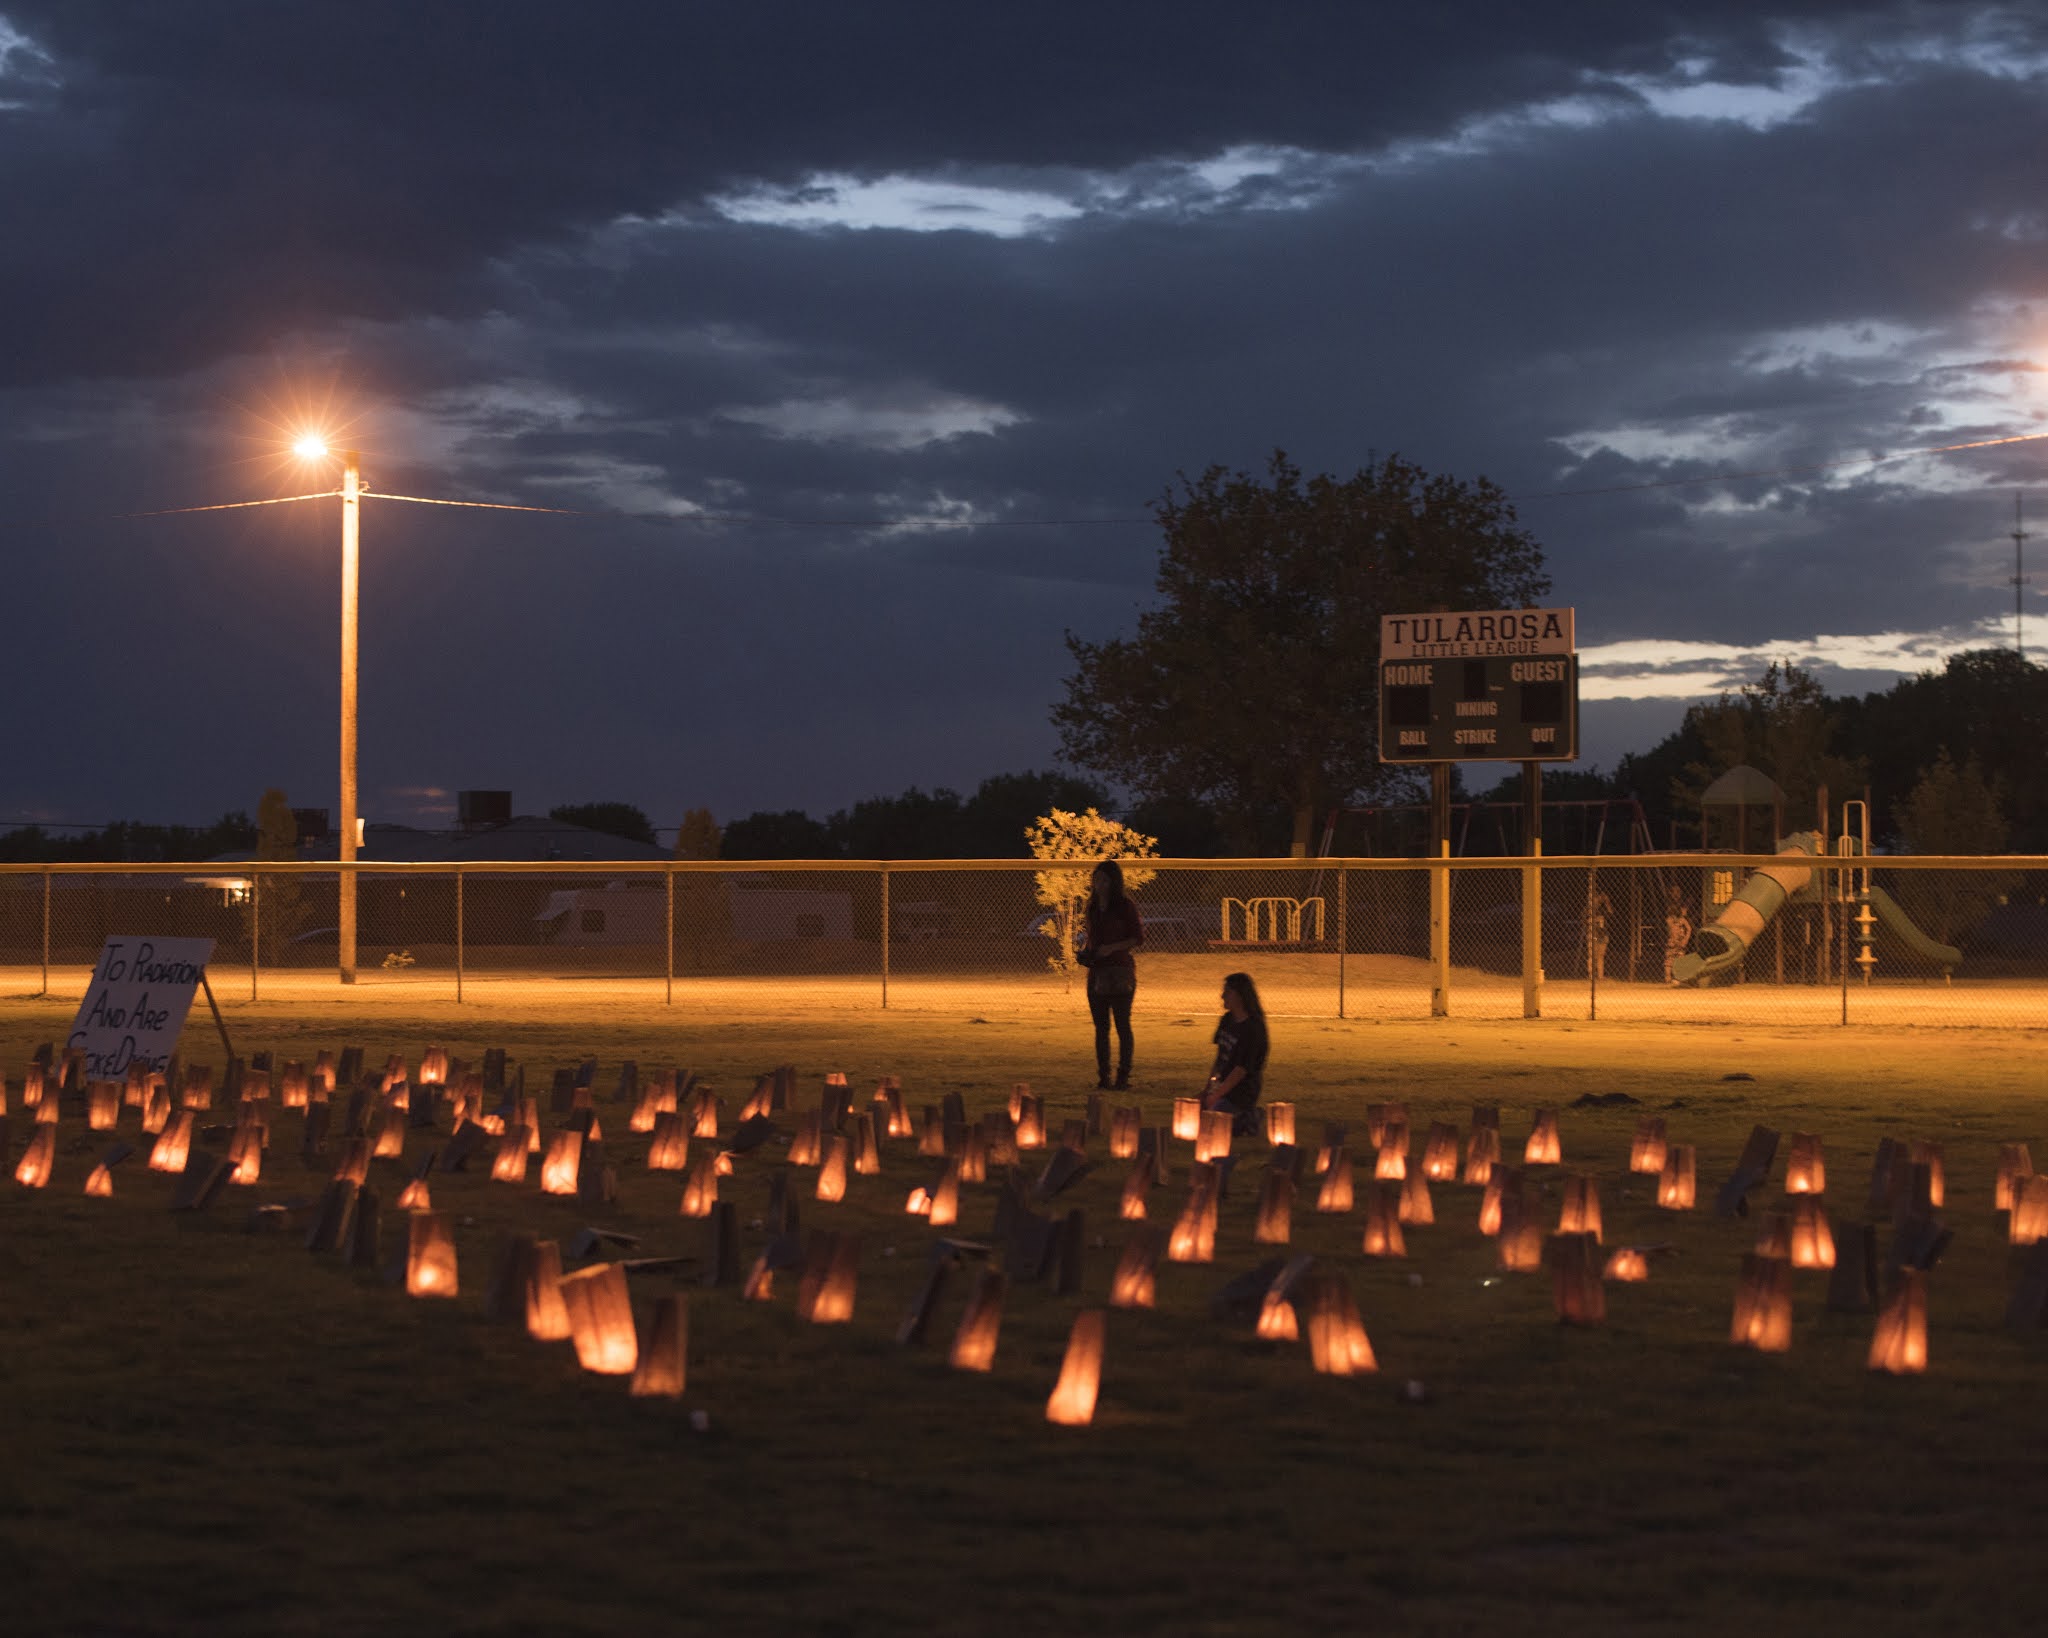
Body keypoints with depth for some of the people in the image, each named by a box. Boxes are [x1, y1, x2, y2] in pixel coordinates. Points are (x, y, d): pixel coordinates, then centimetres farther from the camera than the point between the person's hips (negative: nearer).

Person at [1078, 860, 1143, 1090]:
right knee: (1101, 1026, 7)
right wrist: (1085, 950, 2)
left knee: (1122, 1025, -2)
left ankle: (1123, 1077, 2)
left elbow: (1138, 937, -7)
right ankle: (1103, 1077, 11)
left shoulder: (1125, 906, -6)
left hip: (1119, 969, -6)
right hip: (1097, 971, 6)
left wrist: (1112, 948, -18)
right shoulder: (1093, 906, 12)